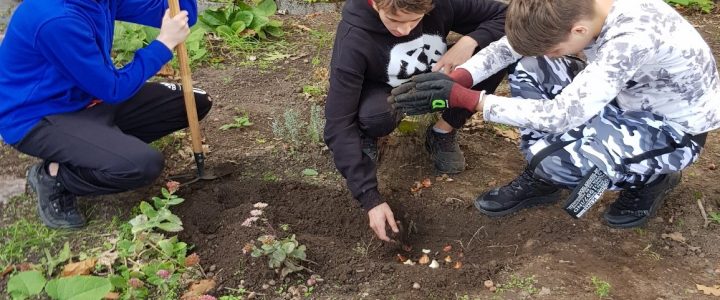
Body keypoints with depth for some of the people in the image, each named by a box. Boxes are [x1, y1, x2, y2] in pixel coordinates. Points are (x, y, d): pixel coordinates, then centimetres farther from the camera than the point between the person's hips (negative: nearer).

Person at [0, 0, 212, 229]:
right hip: (38, 120, -8)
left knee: (194, 103, 2)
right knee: (144, 165, -31)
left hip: (86, 99, 9)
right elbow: (113, 89, -23)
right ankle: (53, 176, -4)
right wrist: (164, 42, -20)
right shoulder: (57, 19, -30)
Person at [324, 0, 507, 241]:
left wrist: (470, 41, -34)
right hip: (384, 93, -3)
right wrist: (371, 199, -39)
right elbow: (338, 125, -35)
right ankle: (365, 137, -1)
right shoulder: (354, 40, -34)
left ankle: (443, 133, -2)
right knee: (375, 116, -40)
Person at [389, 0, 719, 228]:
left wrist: (464, 99, -35)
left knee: (556, 158, -30)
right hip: (630, 96, 7)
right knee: (530, 73, -9)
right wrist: (454, 78, -25)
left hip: (674, 128, -7)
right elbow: (512, 44, -8)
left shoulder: (632, 39, -39)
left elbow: (559, 116, -36)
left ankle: (651, 178, 0)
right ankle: (538, 180, 5)